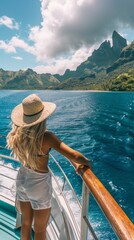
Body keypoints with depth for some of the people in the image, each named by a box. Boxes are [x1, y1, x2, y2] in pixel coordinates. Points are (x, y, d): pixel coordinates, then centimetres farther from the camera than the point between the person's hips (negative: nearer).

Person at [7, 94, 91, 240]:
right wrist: (87, 162, -12)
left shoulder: (18, 133, -12)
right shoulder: (46, 137, -30)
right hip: (39, 184, -6)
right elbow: (76, 157, -34)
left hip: (22, 179, 6)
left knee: (26, 223, 29)